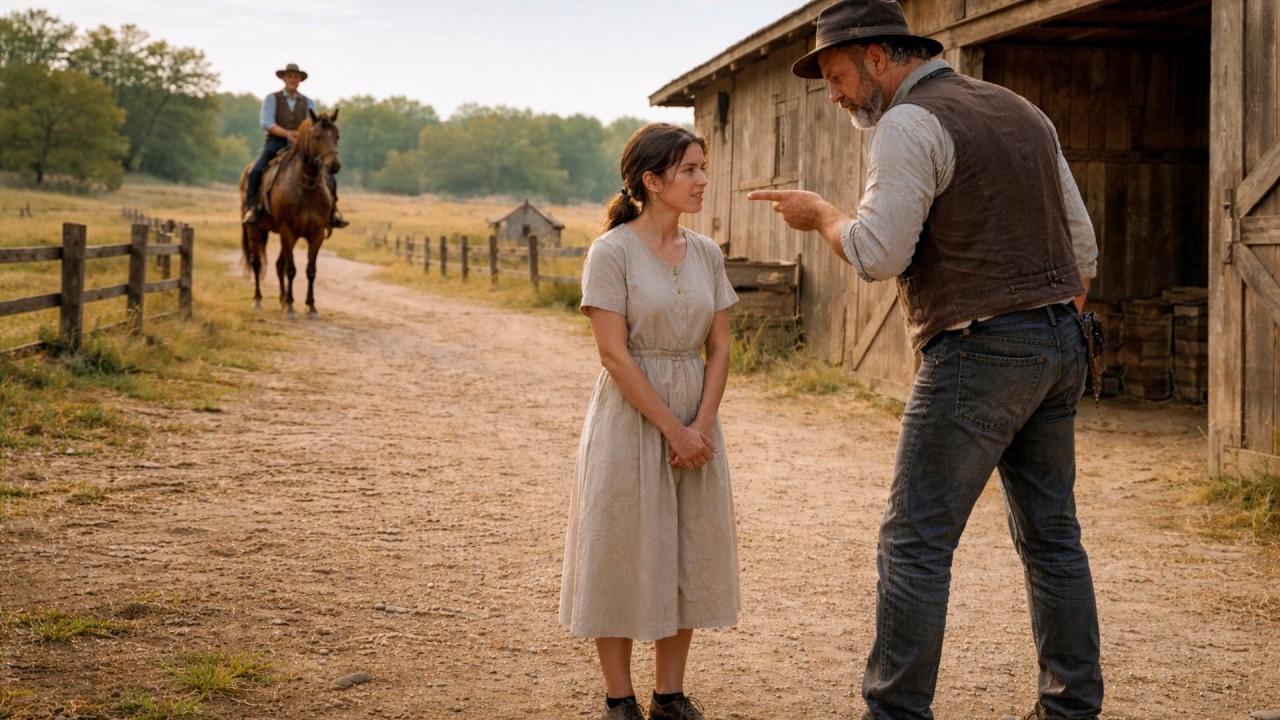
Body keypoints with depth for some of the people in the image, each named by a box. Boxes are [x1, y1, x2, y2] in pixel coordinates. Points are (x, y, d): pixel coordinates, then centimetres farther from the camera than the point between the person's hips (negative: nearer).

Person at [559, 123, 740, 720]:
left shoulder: (707, 254, 6)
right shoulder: (612, 252, -10)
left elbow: (719, 348, 5)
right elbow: (614, 354, -14)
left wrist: (702, 426, -8)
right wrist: (672, 429, -15)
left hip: (695, 423, 5)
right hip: (630, 418, -5)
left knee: (690, 557, 8)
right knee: (623, 555, 2)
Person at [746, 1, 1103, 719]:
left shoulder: (909, 125, -10)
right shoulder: (1022, 111, 16)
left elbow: (879, 255, -18)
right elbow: (1081, 243, 17)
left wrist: (821, 215, 1)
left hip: (977, 352, -8)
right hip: (1059, 348, 9)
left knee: (915, 542, -3)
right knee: (1052, 536, 13)